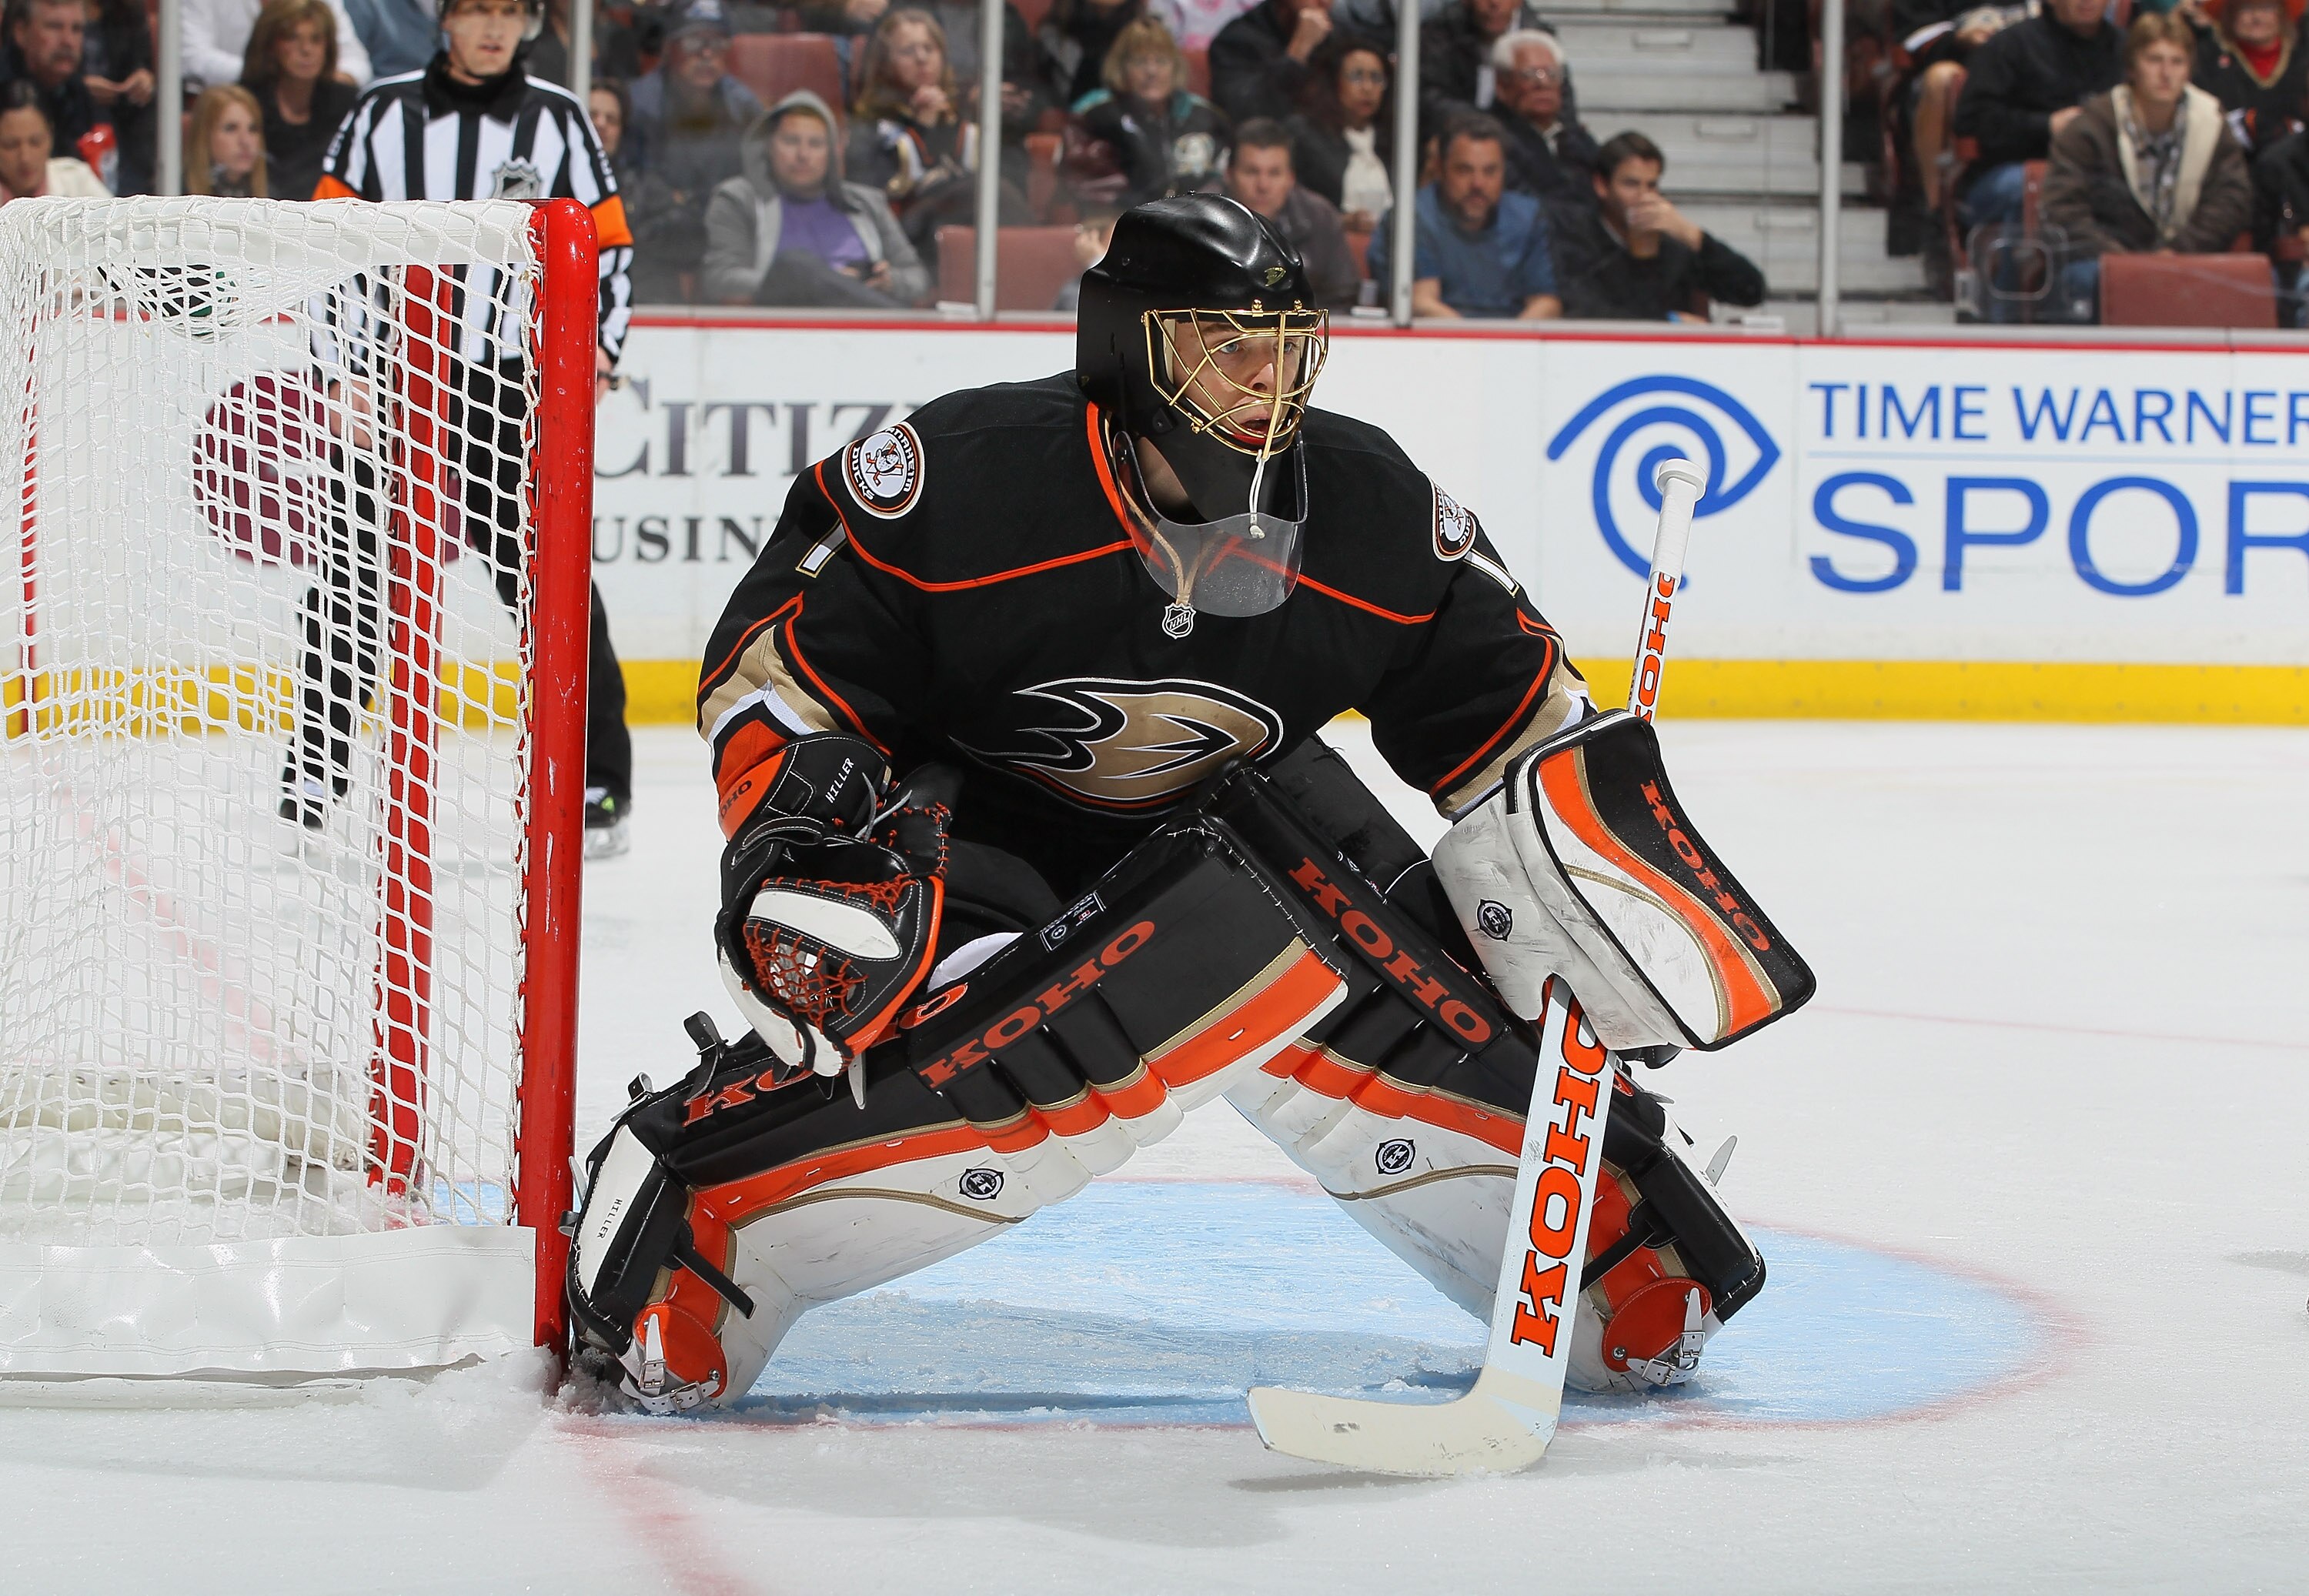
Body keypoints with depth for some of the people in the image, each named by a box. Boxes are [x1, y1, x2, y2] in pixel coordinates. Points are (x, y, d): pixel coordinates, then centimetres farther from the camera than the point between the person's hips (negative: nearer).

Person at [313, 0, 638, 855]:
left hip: (517, 389, -1)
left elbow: (609, 244, 9)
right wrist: (345, 369, -1)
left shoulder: (557, 119, 6)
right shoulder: (384, 111, 4)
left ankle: (600, 783, 1)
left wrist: (597, 344, -7)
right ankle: (313, 774, 11)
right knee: (353, 576, -1)